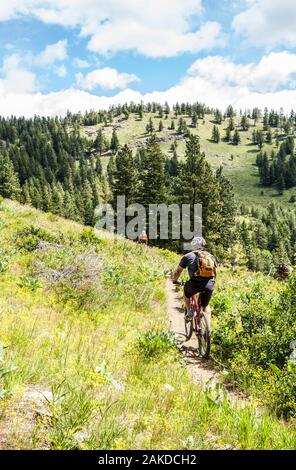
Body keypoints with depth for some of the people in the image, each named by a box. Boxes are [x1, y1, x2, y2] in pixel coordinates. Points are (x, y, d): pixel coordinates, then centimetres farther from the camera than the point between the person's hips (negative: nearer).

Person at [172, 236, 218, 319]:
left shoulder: (188, 256, 10)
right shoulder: (211, 256, 19)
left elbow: (178, 271, 18)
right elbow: (215, 272, 25)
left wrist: (174, 280, 35)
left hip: (195, 283, -3)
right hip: (209, 285, 3)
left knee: (186, 291, 31)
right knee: (206, 305, 24)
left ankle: (189, 312, 21)